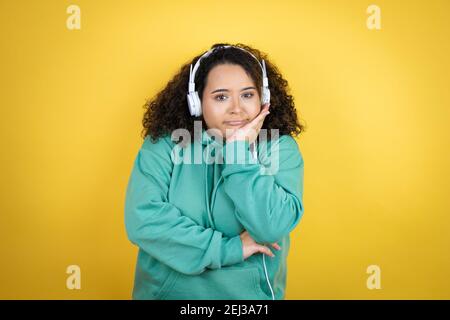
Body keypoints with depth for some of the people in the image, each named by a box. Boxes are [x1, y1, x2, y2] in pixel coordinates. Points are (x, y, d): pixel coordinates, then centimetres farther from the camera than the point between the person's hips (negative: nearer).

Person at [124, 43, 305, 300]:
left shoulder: (280, 147, -10)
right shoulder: (163, 143, -12)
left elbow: (272, 228, -21)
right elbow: (142, 220, -22)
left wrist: (240, 151, -25)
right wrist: (228, 249, -21)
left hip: (252, 293, 1)